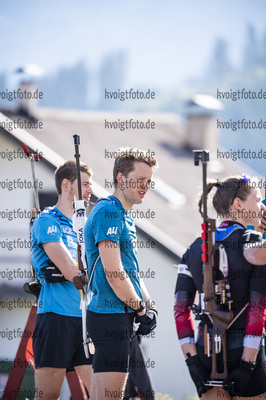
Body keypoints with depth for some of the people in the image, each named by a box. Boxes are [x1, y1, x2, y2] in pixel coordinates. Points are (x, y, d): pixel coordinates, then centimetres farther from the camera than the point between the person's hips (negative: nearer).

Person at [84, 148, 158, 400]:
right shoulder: (108, 212, -12)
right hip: (111, 316, -10)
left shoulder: (125, 216, 20)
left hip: (120, 316, 10)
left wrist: (149, 305, 7)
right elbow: (114, 275, -18)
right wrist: (141, 310, -9)